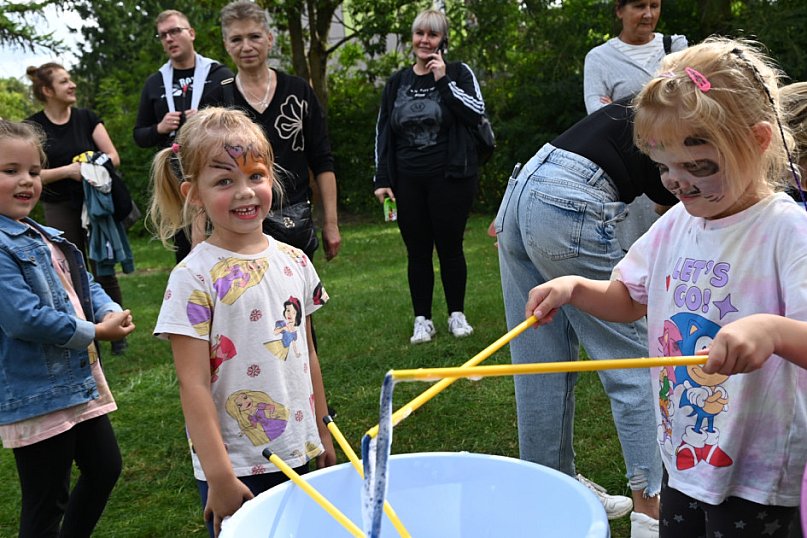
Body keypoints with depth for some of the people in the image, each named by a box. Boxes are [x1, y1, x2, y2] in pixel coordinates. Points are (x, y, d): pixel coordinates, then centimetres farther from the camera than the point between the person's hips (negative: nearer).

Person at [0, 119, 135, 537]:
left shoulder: (49, 237, 11)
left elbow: (85, 283, 16)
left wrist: (110, 312, -6)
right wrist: (93, 333, -17)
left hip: (81, 379, 9)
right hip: (35, 396, -9)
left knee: (105, 469, 21)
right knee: (46, 502, 5)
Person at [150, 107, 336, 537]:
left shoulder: (294, 261, 1)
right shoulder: (194, 277, -14)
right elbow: (193, 384, -14)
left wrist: (321, 432, 14)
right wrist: (219, 476, -14)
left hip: (297, 453, 5)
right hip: (237, 465, -5)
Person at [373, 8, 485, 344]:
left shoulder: (458, 73, 3)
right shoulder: (397, 82, 11)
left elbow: (476, 113, -12)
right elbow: (383, 132, 11)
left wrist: (443, 81, -13)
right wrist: (382, 180, 4)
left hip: (449, 177, -3)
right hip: (407, 180, 3)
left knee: (450, 246, 3)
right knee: (417, 251, 6)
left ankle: (457, 315, 18)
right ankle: (422, 320, 16)